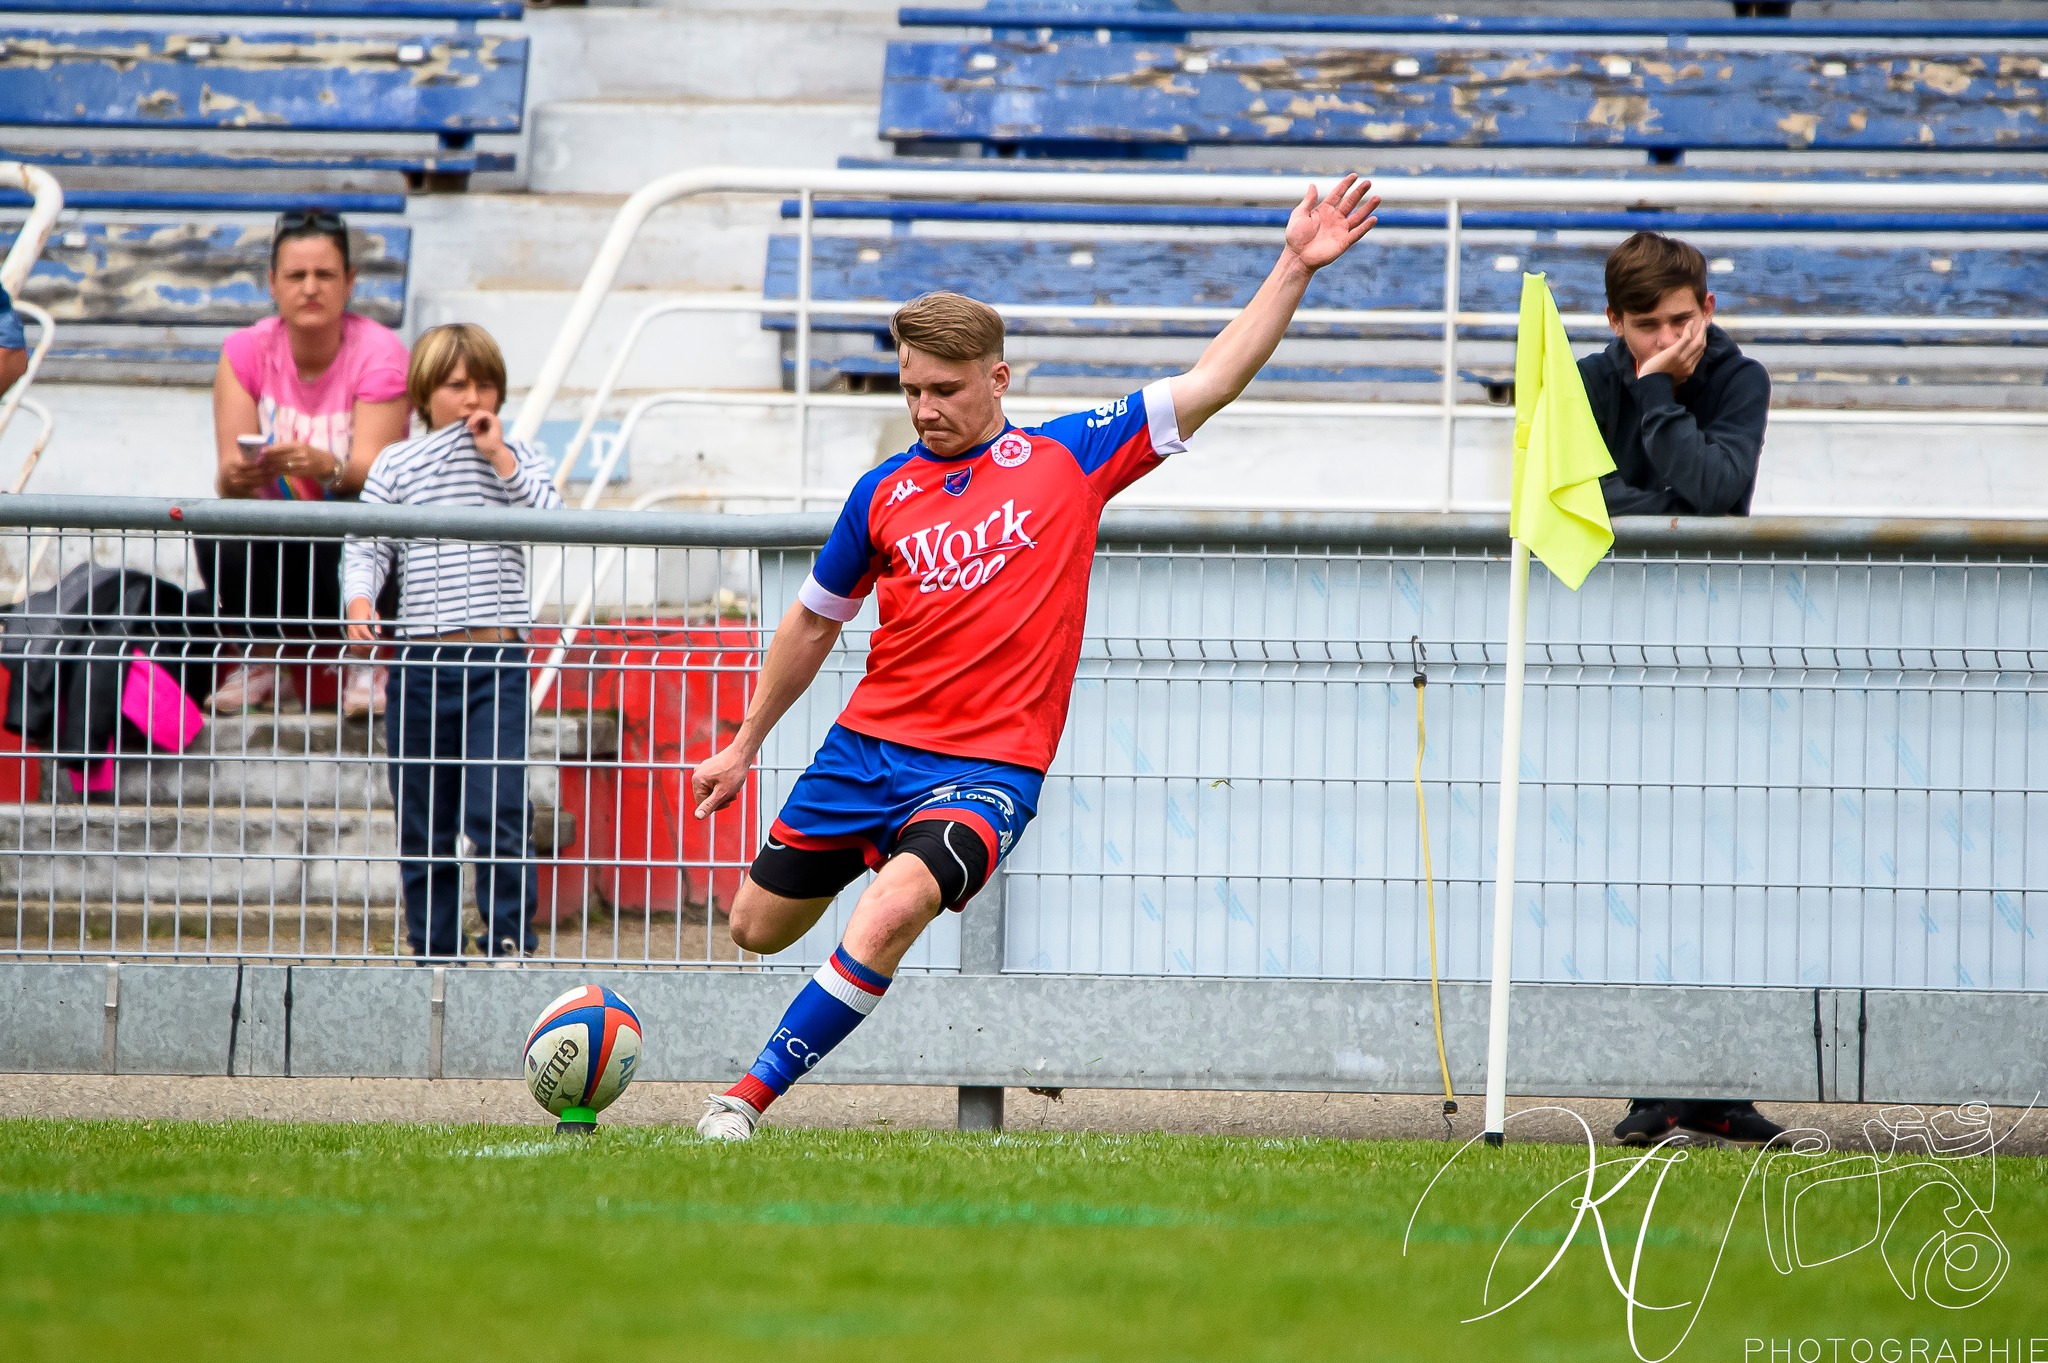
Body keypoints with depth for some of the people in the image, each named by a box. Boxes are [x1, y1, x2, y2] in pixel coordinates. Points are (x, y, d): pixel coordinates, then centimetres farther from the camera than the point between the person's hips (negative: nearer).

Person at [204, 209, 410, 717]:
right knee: (216, 533, -30)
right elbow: (228, 478, -16)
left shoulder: (379, 352, -13)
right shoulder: (247, 352, -7)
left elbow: (372, 472, -24)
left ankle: (367, 660, -8)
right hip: (281, 549, 2)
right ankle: (262, 657, -3)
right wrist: (237, 477, -42)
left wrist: (325, 466, -47)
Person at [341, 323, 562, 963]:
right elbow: (365, 545, 5)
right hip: (420, 660, 2)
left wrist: (499, 456, -9)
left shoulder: (516, 458, 9)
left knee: (496, 813, -13)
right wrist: (360, 600, -13)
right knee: (423, 824, 7)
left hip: (496, 660, -2)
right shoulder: (395, 465, 10)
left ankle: (509, 940, -4)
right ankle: (432, 949, 15)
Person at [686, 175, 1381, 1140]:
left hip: (987, 766, -4)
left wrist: (1294, 269, -8)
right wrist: (744, 745, 24)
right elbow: (813, 624, 21)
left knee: (890, 913, -30)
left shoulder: (1070, 457, 1)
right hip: (866, 746, 4)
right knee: (758, 927, 10)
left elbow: (1213, 382, -1)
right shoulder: (884, 493, 7)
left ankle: (750, 1097, -24)